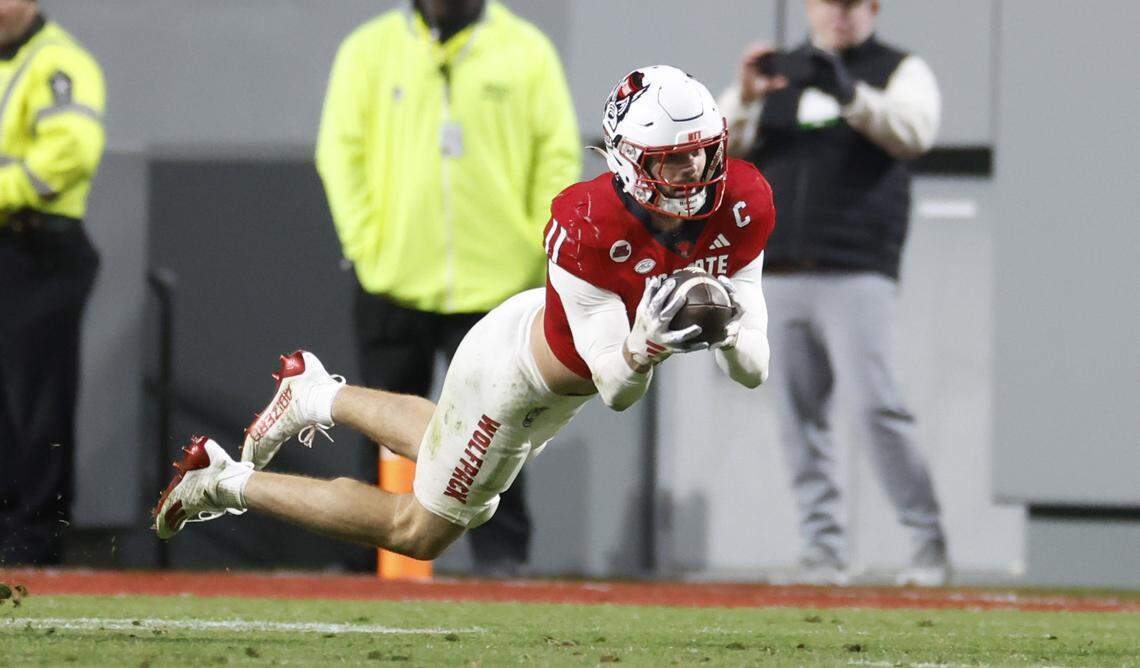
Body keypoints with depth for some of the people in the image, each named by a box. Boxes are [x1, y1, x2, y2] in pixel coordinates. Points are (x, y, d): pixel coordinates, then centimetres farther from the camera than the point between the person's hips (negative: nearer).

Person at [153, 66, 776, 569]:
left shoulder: (741, 209, -22)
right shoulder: (587, 226, -39)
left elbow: (753, 371, -18)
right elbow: (616, 390, -36)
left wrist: (729, 332, -40)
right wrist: (643, 348, -57)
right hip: (510, 371, -7)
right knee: (422, 531, 9)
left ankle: (316, 395, 49)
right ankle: (226, 482, 20)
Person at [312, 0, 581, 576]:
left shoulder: (527, 52, 5)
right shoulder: (369, 50, 5)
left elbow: (559, 155, 5)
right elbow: (341, 150, 4)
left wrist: (540, 244, -2)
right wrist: (364, 239, -5)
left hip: (495, 284, -1)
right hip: (395, 283, 1)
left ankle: (500, 549, -1)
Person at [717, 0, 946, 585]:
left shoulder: (900, 72, 6)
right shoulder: (778, 73, 17)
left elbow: (915, 130, -15)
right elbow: (714, 147, 8)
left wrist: (851, 96, -31)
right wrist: (744, 99, -12)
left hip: (857, 273, -4)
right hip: (779, 274, 4)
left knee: (871, 404, -16)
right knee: (799, 419, 3)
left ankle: (928, 540, -9)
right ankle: (823, 552, 8)